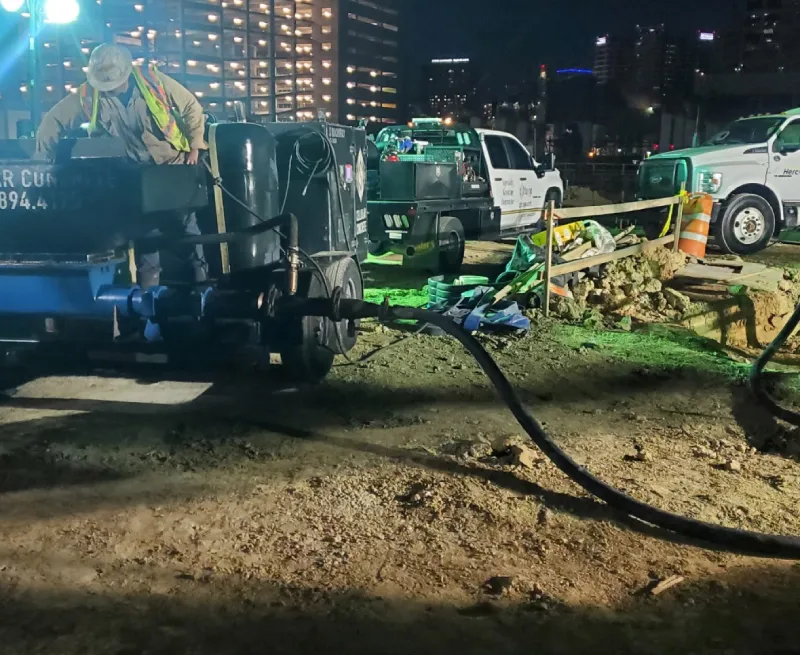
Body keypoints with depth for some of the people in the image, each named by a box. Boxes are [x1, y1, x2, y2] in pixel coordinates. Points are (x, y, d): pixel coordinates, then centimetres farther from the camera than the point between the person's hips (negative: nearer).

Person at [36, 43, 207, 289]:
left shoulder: (152, 80, -12)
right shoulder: (89, 94, -10)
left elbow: (191, 108, -3)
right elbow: (53, 122, -5)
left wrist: (194, 147, -3)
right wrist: (41, 163, -9)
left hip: (174, 167, -1)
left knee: (185, 224, 4)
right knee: (143, 230, 4)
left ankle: (200, 283, 17)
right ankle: (148, 290, 17)